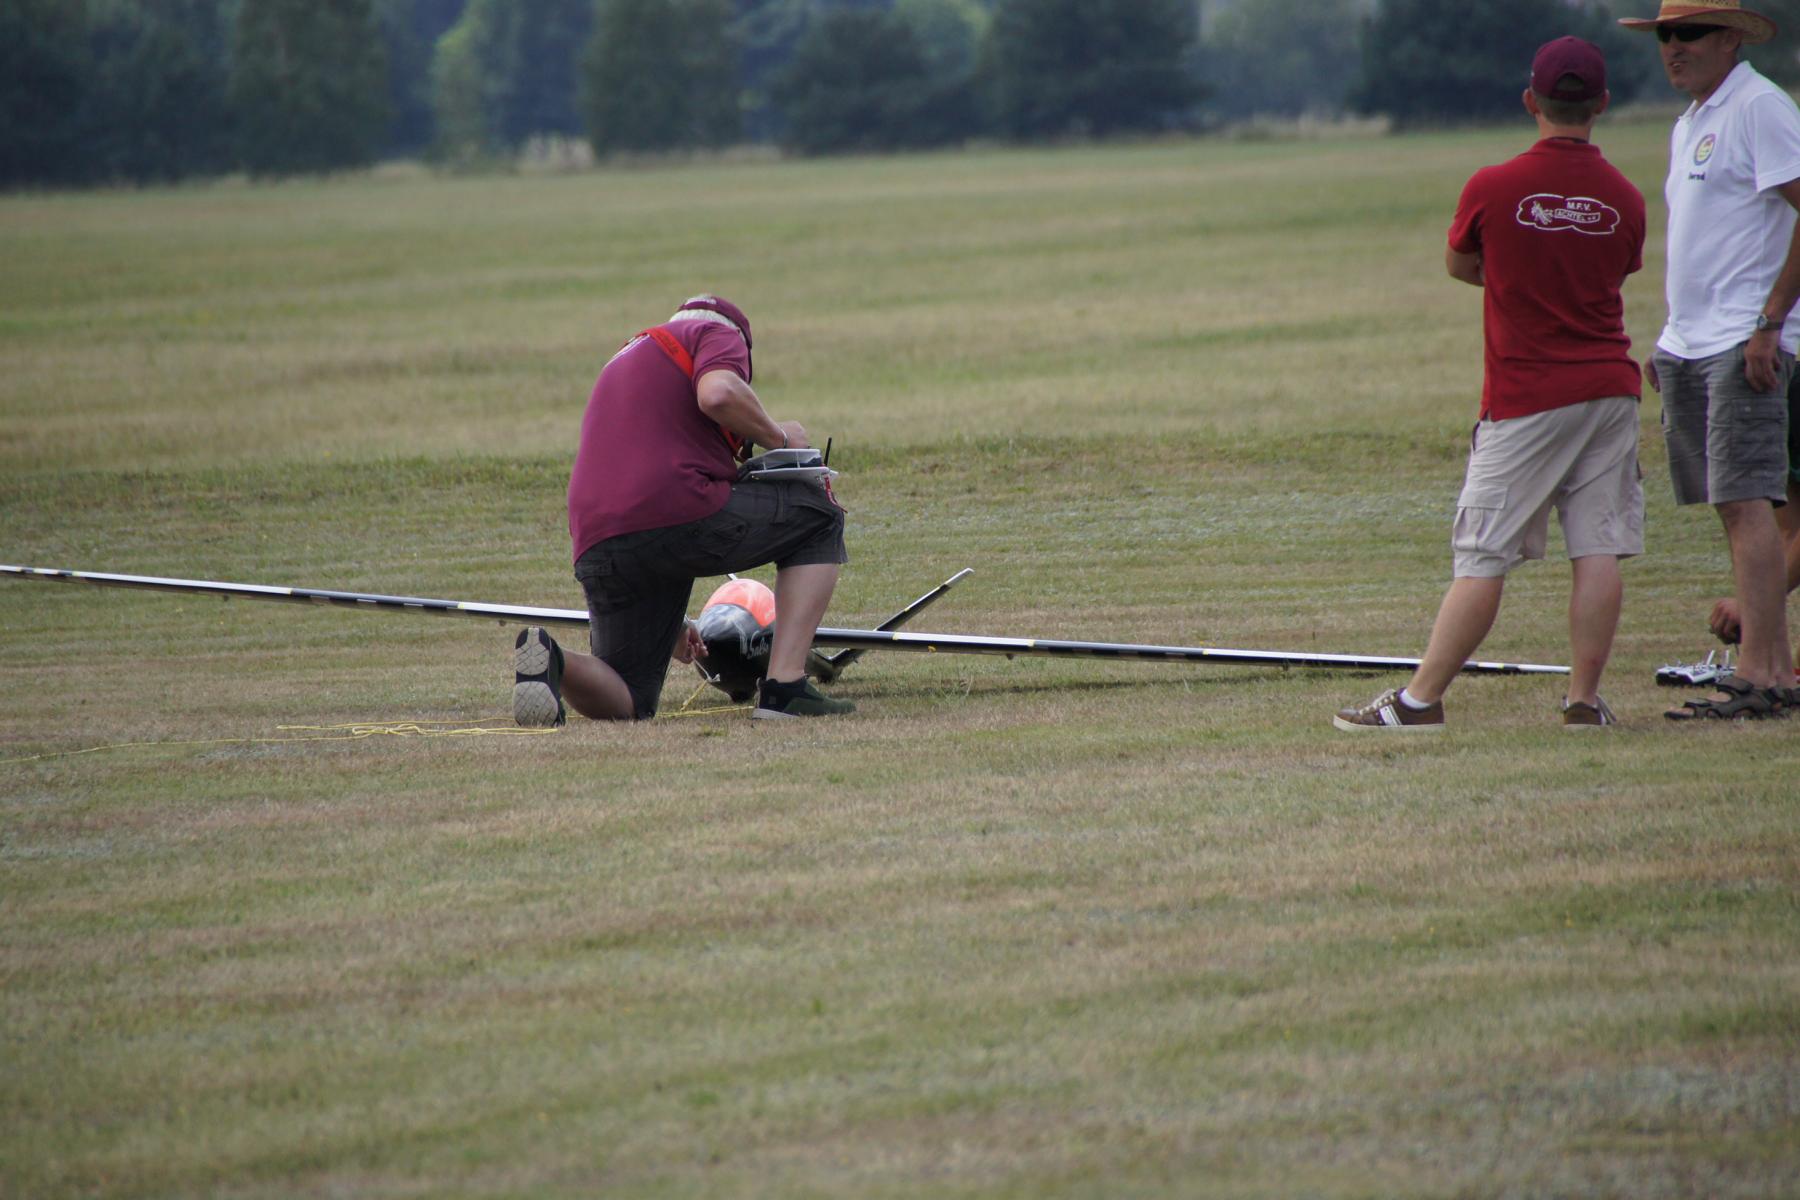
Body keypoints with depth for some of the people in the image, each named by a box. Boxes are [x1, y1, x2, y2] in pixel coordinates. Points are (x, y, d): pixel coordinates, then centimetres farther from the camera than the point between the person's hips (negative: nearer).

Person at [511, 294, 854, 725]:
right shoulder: (721, 334, 13)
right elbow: (717, 394, -13)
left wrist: (668, 622, 45)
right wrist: (777, 436, 7)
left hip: (595, 551, 7)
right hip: (680, 513, -6)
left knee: (627, 704, 18)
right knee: (818, 514, 19)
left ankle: (549, 658, -16)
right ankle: (784, 687, 4)